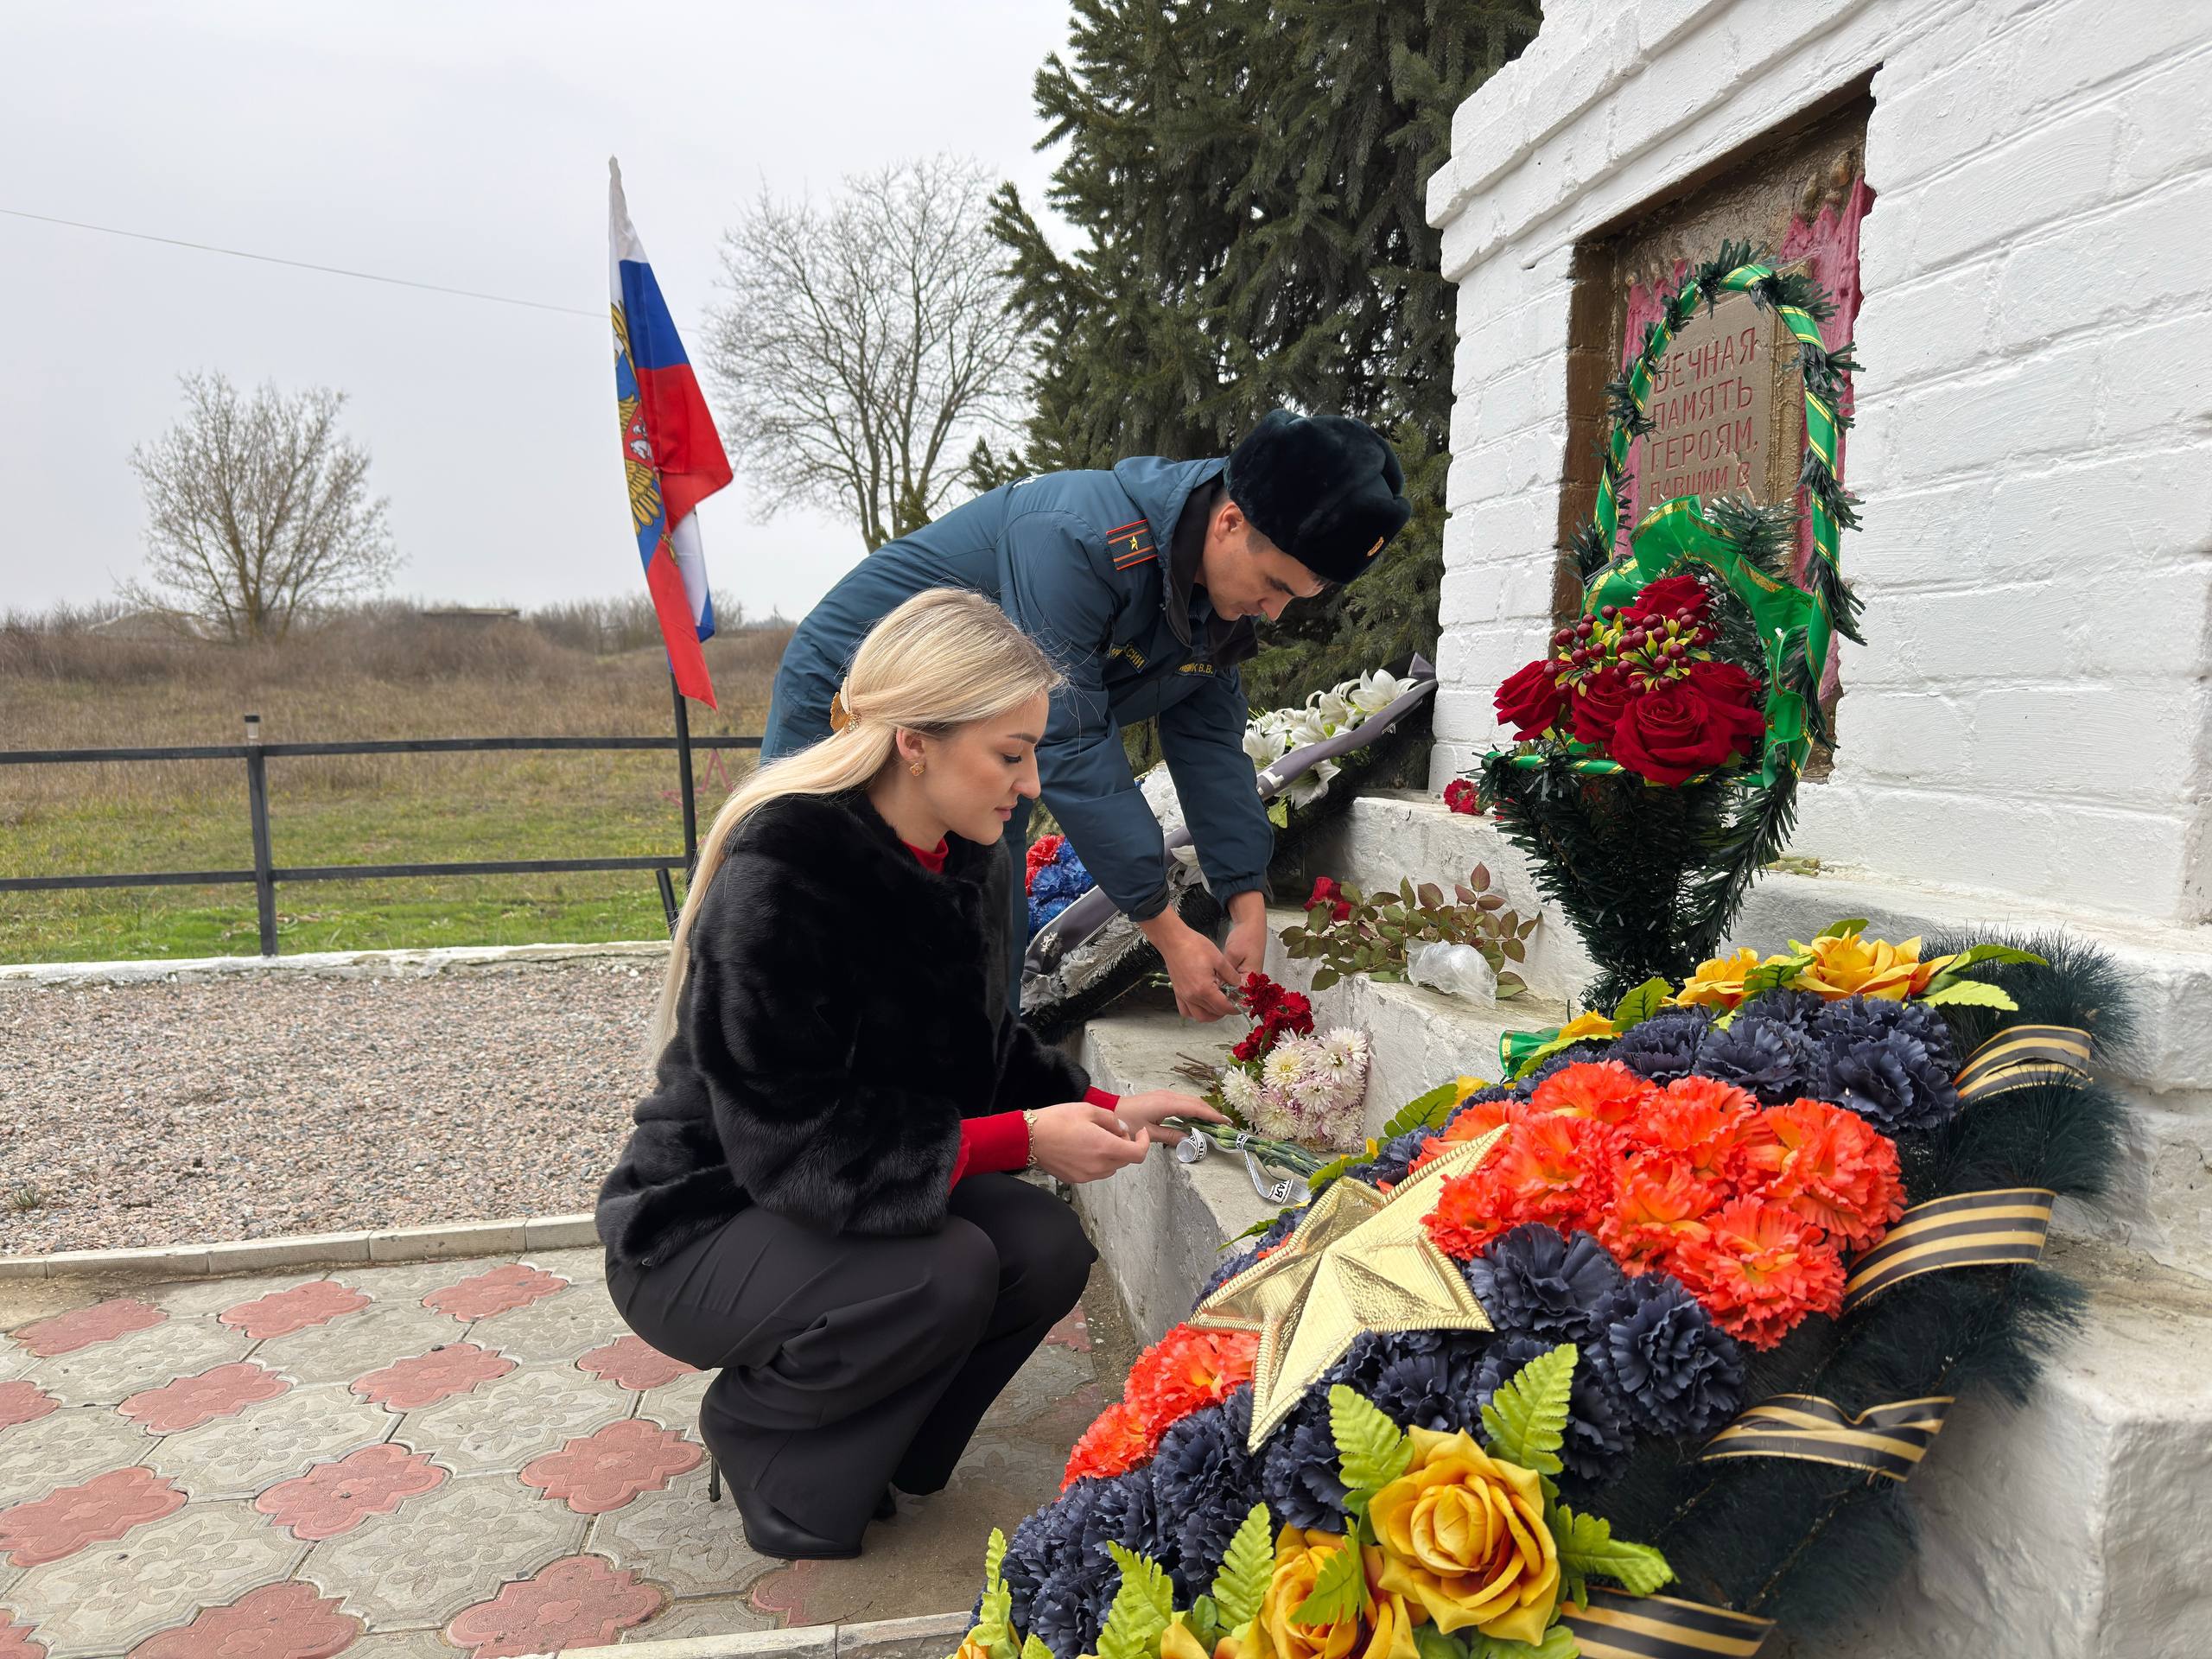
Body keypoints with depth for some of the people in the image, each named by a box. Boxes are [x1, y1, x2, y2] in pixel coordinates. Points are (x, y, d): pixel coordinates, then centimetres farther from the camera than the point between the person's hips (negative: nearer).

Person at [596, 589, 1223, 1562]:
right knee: (946, 1270, -30)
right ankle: (759, 1436, 1)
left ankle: (861, 1445, 11)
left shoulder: (963, 859, -2)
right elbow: (792, 1142, -30)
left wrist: (1102, 1110, -6)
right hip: (698, 1224, -7)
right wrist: (1021, 1140, -29)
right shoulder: (777, 873, -29)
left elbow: (984, 1050, 10)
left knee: (1049, 1249, -15)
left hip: (867, 1192, 8)